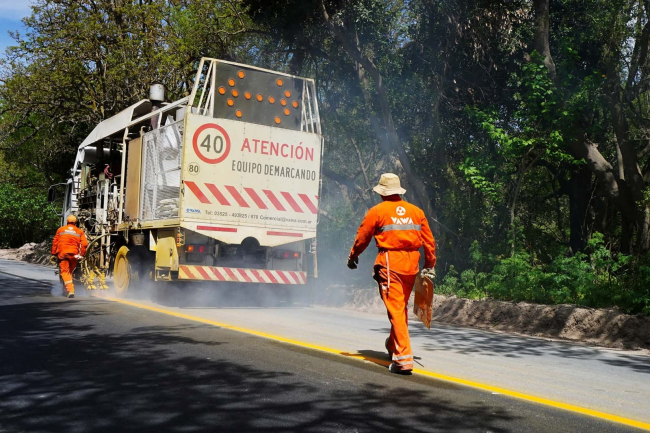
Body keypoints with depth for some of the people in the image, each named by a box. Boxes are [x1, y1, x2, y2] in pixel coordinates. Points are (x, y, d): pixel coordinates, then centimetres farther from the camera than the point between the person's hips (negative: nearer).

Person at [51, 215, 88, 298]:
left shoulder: (60, 230, 15)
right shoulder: (79, 231, 13)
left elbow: (55, 242, 12)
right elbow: (84, 243, 1)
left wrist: (53, 254, 17)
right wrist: (81, 254, 6)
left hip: (62, 253, -1)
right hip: (74, 254, 1)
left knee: (65, 271, -5)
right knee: (70, 271, 16)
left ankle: (70, 290, -20)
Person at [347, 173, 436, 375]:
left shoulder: (377, 211, 0)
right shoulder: (416, 211, 12)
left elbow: (362, 238, 7)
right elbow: (429, 241, 12)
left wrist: (352, 257, 23)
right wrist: (430, 265, 22)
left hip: (390, 263, -5)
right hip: (411, 265, 5)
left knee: (395, 310, -5)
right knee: (402, 308, 20)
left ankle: (404, 358, -10)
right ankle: (393, 344, 38)